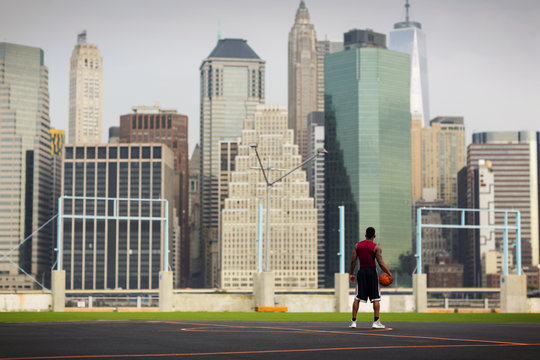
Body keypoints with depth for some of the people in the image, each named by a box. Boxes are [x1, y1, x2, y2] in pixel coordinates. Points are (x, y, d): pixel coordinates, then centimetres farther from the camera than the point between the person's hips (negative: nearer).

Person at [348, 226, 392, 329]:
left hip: (361, 271, 3)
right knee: (376, 298, 3)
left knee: (357, 298, 8)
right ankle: (376, 322, -1)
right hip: (372, 271, -3)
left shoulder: (358, 245, 5)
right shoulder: (376, 247, -6)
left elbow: (353, 261, 4)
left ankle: (353, 321, 6)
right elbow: (381, 263, -13)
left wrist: (351, 273, 13)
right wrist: (389, 274, -7)